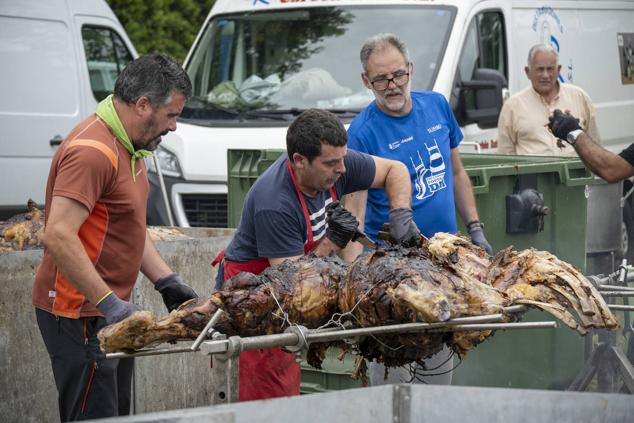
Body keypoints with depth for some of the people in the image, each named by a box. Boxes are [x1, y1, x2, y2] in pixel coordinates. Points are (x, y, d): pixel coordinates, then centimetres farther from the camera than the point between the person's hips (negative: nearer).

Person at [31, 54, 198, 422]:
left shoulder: (129, 145, 13)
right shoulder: (93, 151, -21)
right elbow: (58, 237, -29)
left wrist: (167, 281, 11)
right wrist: (109, 303, -30)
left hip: (109, 310, 11)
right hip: (79, 314, -11)